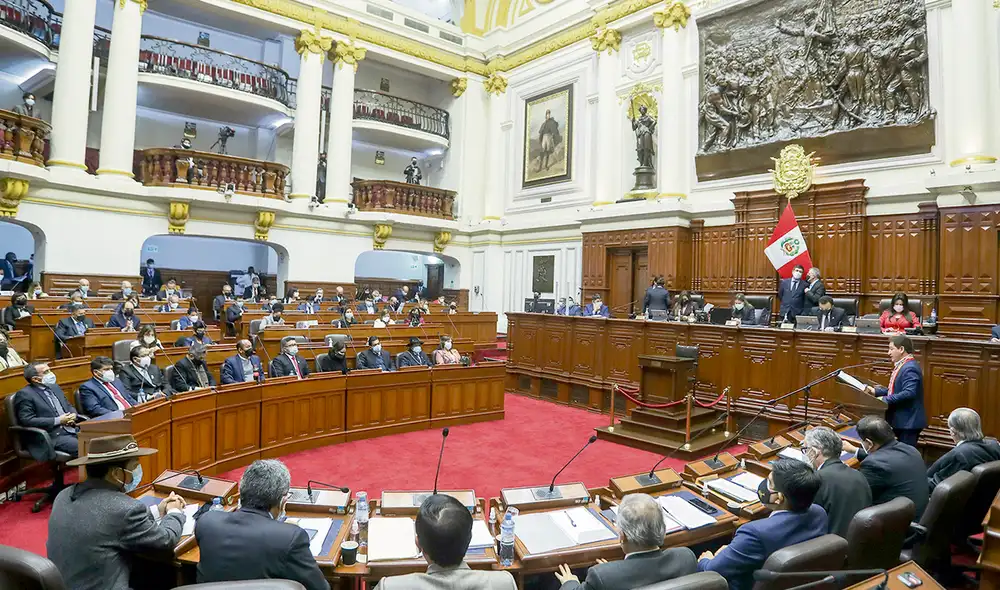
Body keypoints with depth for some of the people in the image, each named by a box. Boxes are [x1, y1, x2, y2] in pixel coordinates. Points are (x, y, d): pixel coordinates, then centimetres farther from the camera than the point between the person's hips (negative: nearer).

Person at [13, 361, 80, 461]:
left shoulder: (54, 387, 17)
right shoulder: (24, 394, -4)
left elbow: (69, 407, 24)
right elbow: (27, 421, -13)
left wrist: (73, 416, 0)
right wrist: (58, 421, -14)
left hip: (72, 430, 7)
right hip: (52, 437, -7)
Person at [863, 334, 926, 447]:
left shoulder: (910, 368, -18)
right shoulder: (903, 365, 14)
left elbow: (909, 393, -28)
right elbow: (895, 389, 19)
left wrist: (885, 399, -24)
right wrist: (876, 391, 8)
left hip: (908, 422, -10)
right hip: (901, 420, 10)